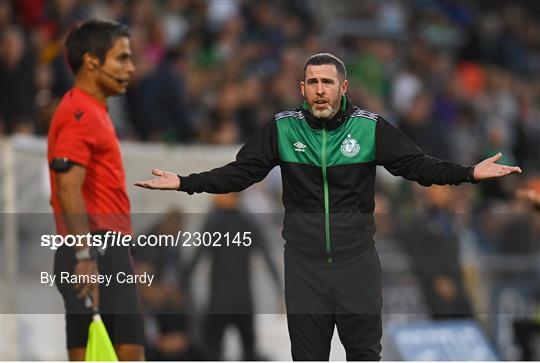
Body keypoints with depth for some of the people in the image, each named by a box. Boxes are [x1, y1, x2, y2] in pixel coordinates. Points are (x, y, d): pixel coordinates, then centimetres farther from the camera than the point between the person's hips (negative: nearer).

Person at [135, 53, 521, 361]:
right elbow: (239, 172, 2)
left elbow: (418, 165, -4)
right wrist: (184, 182, -9)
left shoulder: (371, 128, -4)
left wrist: (469, 173, -17)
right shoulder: (282, 128, -1)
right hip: (304, 264, 1)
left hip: (357, 263, -1)